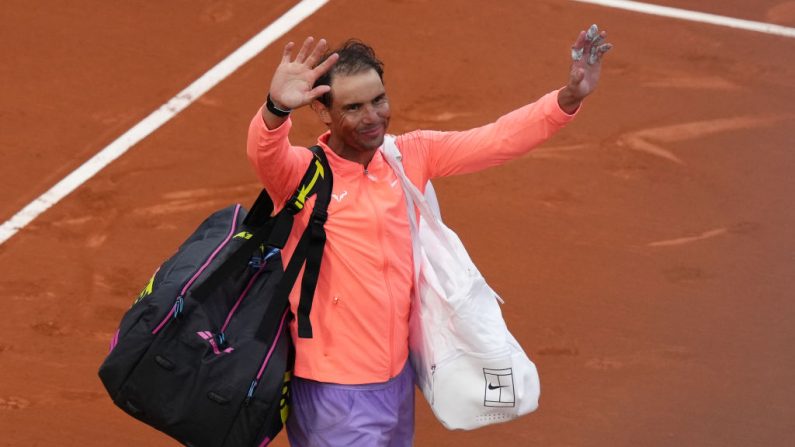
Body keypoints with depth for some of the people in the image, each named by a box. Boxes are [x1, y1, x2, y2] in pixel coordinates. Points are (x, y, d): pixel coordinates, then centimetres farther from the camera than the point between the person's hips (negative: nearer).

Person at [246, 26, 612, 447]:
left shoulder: (411, 155, 2)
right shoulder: (301, 172, -15)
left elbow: (496, 141, 0)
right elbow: (264, 153, -36)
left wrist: (569, 97, -14)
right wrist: (277, 107, -59)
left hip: (398, 376, 6)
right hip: (335, 392, -6)